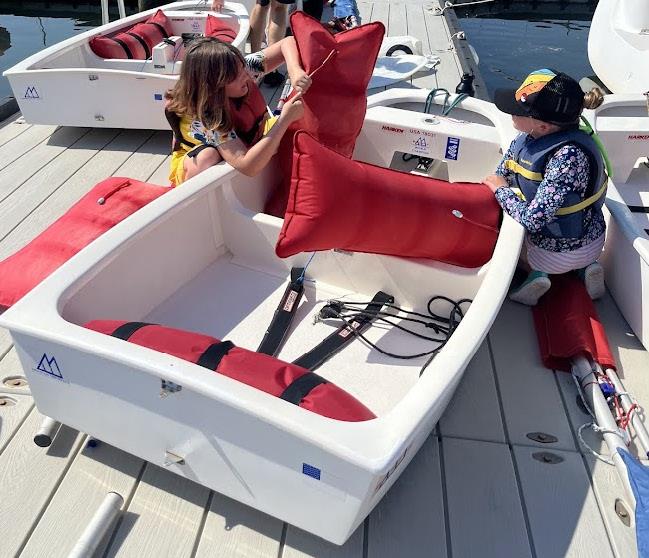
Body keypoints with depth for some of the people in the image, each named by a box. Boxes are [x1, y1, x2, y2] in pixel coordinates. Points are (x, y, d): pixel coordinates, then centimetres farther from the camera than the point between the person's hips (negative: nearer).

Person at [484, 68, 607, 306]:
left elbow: (533, 219, -35)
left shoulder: (569, 155, -34)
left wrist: (501, 190, -21)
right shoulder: (528, 137, -12)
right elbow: (499, 177, 7)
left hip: (561, 252, -6)